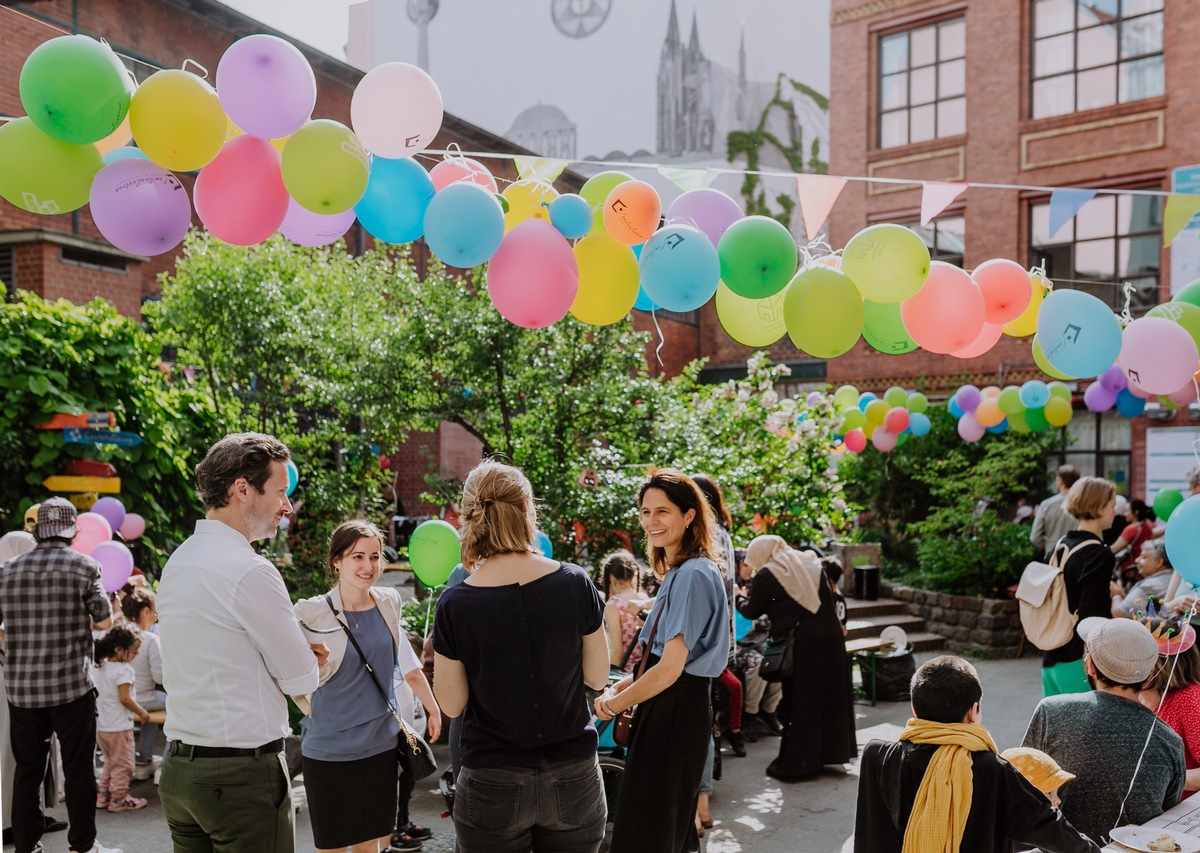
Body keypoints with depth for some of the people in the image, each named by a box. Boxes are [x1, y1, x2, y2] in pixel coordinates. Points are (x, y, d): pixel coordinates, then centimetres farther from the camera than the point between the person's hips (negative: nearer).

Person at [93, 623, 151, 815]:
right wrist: (141, 712, -11)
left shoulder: (101, 667, 8)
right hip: (118, 726, -9)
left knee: (110, 761, 22)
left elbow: (98, 695, 14)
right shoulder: (123, 670, -19)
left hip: (101, 725, 9)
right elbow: (124, 698, -23)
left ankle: (103, 794, 26)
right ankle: (119, 798, 8)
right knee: (122, 764, 3)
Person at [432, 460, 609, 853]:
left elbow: (451, 704, -2)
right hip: (573, 777, 1)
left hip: (491, 785, -1)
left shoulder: (455, 605, -13)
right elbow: (597, 677, 1)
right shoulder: (575, 584, -10)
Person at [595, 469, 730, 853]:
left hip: (676, 710, -10)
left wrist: (613, 704, -10)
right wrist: (627, 684, 5)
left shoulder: (693, 575, -19)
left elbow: (670, 669, -22)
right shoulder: (677, 572, 13)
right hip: (666, 707, 10)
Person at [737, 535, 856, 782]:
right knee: (828, 695, 15)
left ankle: (796, 763, 10)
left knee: (799, 702, 4)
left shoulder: (766, 576, -5)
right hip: (830, 639, 6)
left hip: (801, 644, -6)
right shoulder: (811, 564, 12)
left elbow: (751, 611, 6)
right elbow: (829, 598, 17)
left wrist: (738, 599, 25)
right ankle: (828, 751, 26)